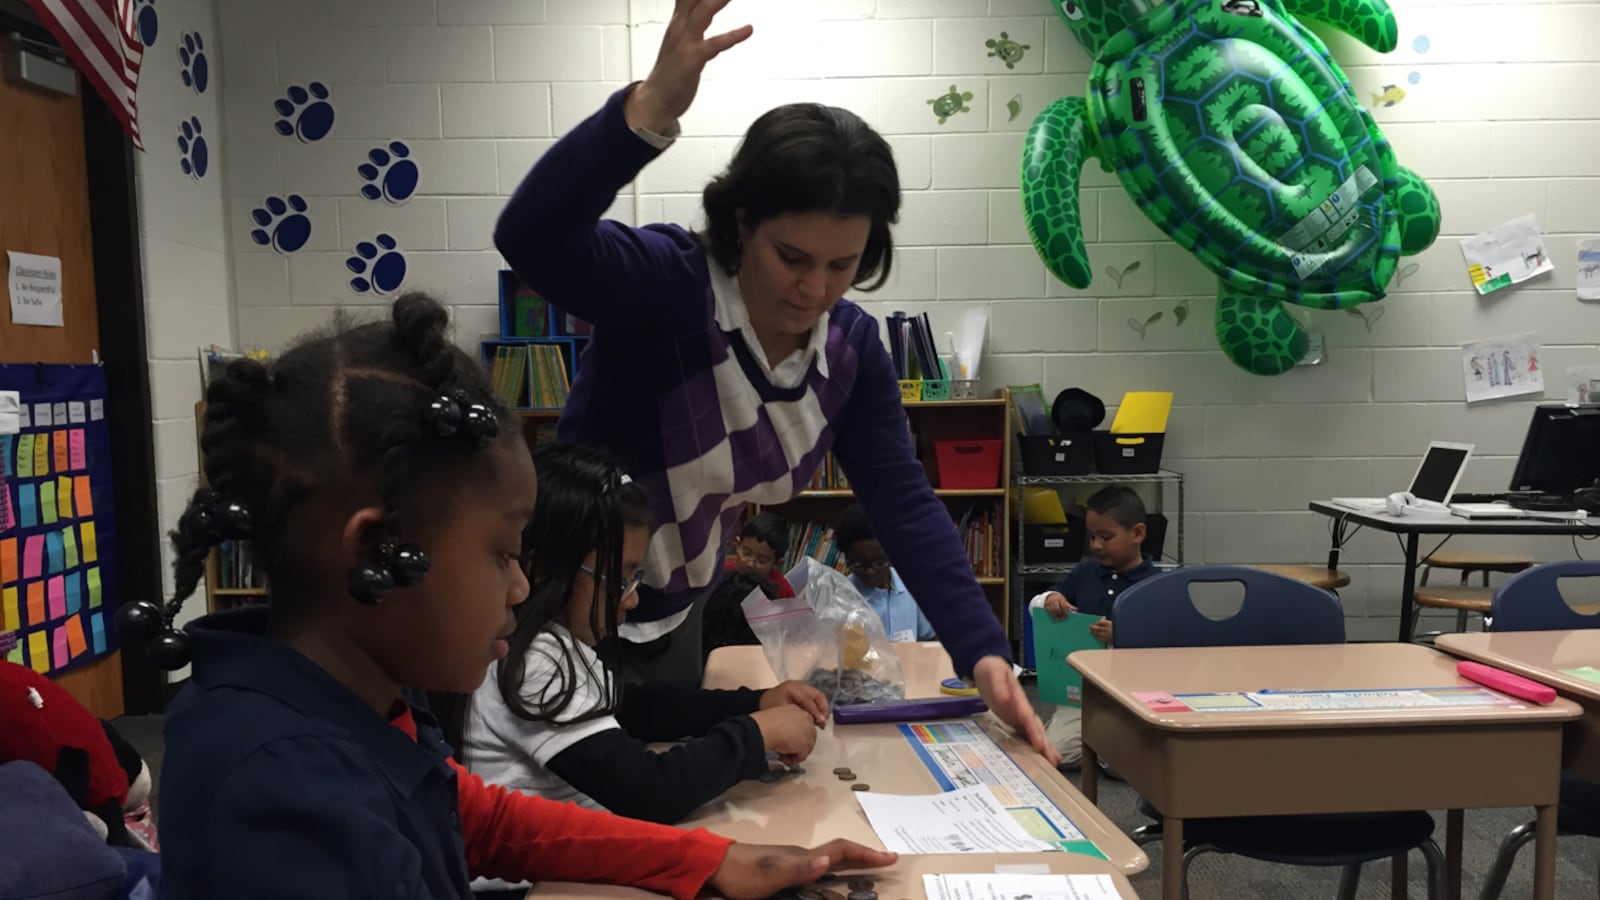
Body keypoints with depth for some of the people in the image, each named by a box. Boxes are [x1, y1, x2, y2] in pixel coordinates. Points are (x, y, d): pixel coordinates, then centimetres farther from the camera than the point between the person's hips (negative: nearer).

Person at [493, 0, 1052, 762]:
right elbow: (531, 239, -45)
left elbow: (906, 505, -10)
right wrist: (653, 107, -58)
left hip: (675, 616, 6)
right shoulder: (665, 283, -26)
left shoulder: (851, 346, -9)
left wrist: (983, 653, -19)